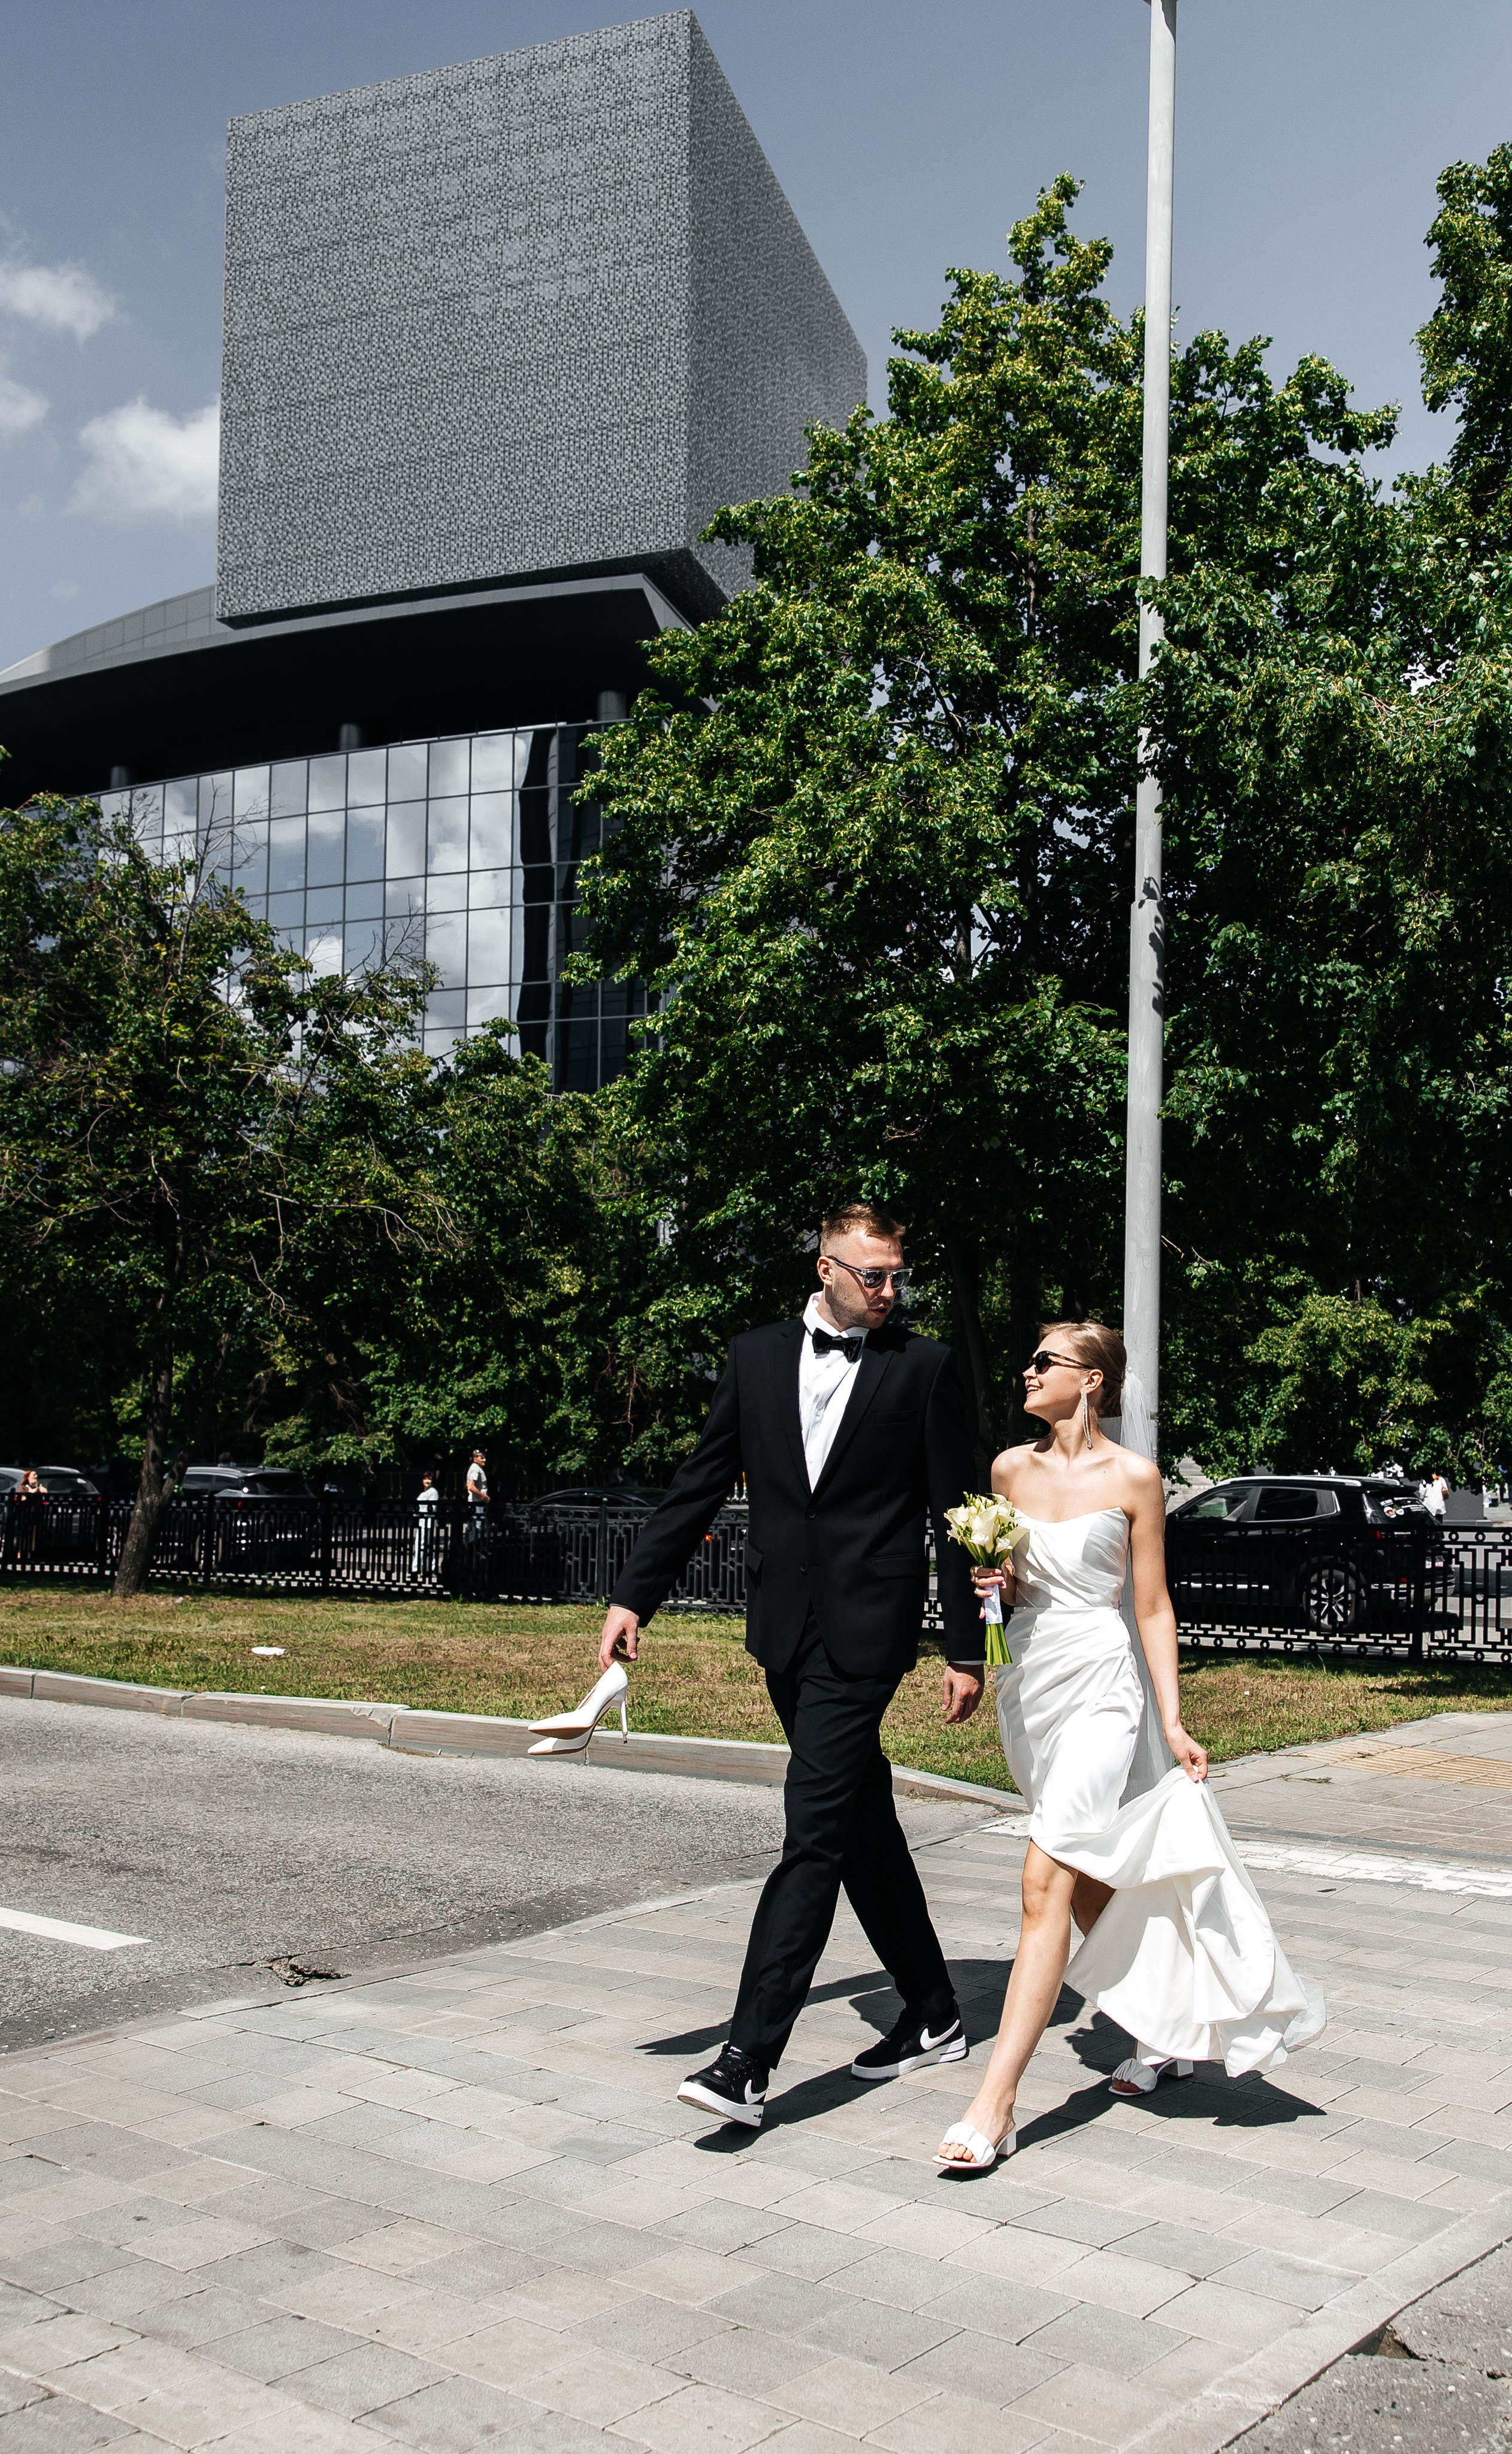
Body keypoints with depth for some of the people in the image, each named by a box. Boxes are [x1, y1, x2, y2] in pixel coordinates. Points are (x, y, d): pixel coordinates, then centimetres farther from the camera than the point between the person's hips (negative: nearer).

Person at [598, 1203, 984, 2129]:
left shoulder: (924, 1366, -1)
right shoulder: (758, 1355, 9)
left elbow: (954, 1515, 0)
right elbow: (700, 1486, 10)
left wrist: (967, 1650, -2)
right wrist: (636, 1594, 3)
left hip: (865, 1630, -5)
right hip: (786, 1631, 5)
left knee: (816, 1833, -9)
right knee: (864, 1826, 14)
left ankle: (750, 2056, -7)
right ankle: (935, 2018, 29)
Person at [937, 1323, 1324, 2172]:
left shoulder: (1133, 1477, -7)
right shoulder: (1011, 1469, 6)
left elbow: (1153, 1606, -4)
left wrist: (1172, 1721, -8)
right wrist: (997, 1582, -4)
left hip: (1100, 1686, -6)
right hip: (1029, 1684, 6)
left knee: (1048, 1884, -13)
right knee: (1090, 1887, 16)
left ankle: (996, 2102, -14)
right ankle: (1166, 2031, 37)